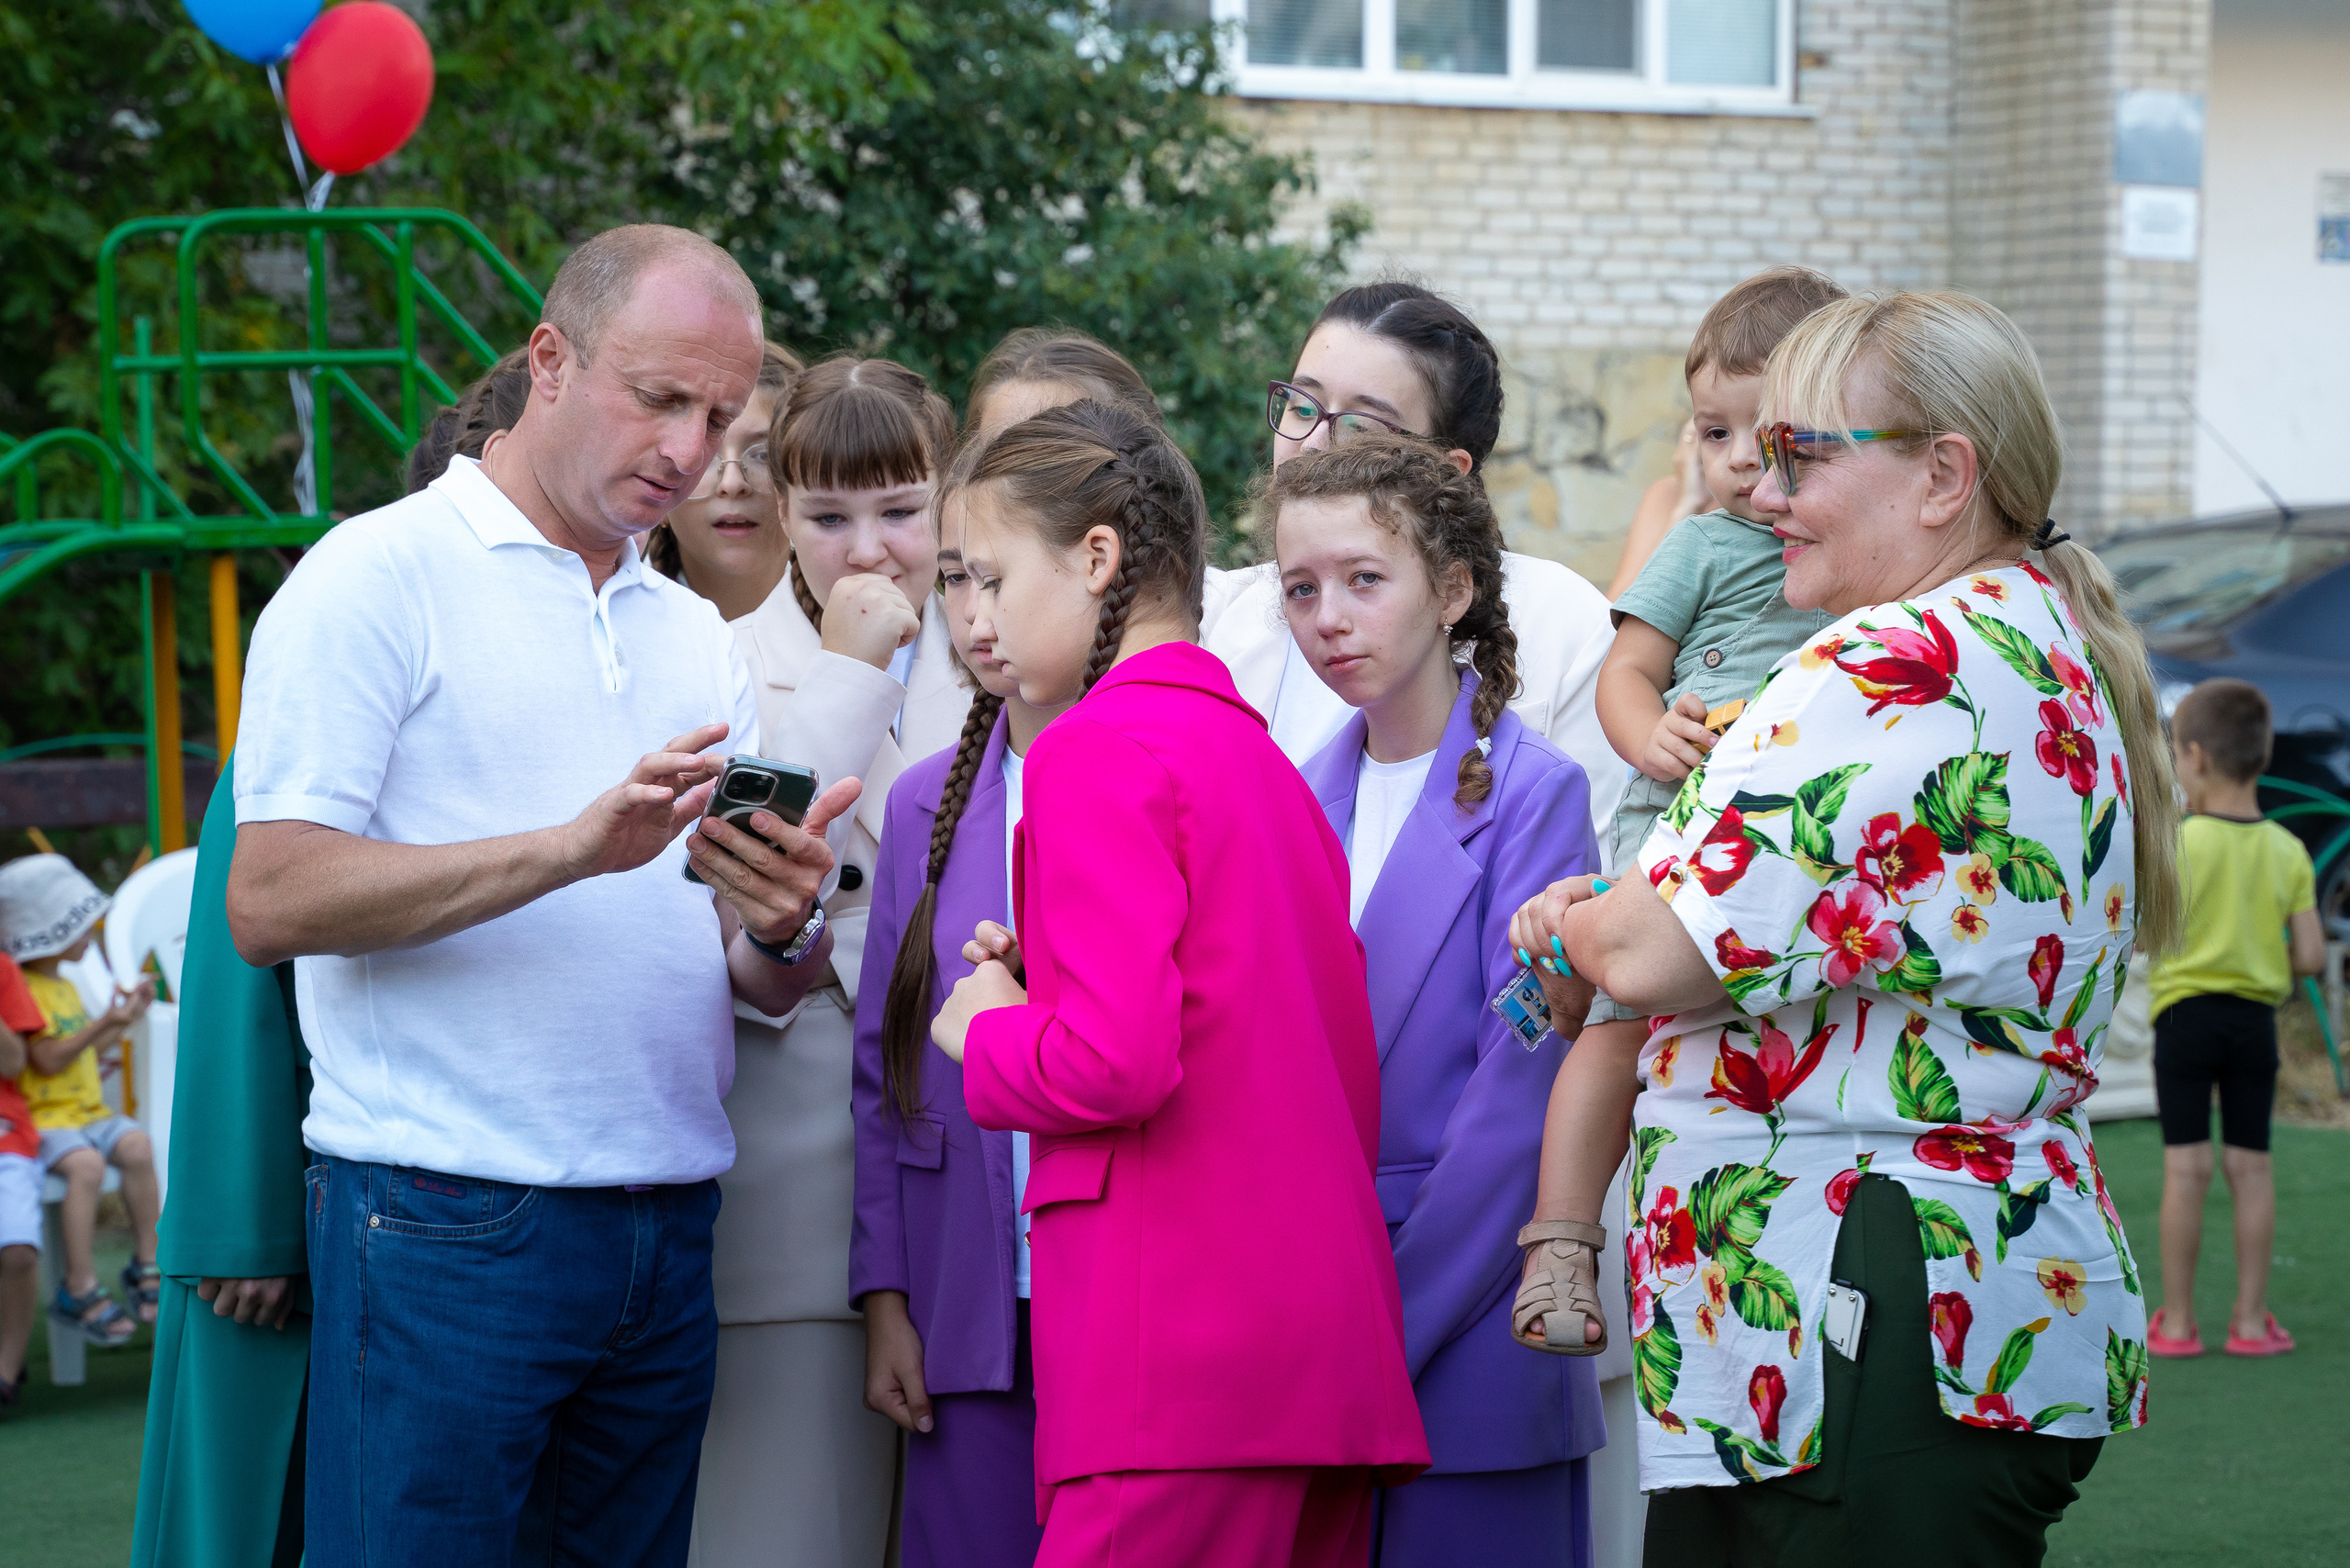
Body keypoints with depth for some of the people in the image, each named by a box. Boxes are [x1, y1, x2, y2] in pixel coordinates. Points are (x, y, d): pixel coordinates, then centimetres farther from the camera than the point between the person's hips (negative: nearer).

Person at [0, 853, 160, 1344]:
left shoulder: (65, 988, 22)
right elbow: (49, 1059, -16)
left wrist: (124, 1019, 18)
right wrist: (104, 1023, -18)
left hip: (90, 1110, 8)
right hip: (45, 1116, -8)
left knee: (137, 1145, -21)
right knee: (86, 1164, -34)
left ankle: (146, 1266, -14)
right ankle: (80, 1289, -27)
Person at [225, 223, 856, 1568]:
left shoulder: (698, 638, 18)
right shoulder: (376, 576, -2)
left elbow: (760, 988, 16)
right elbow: (270, 903, -13)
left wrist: (784, 930, -9)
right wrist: (573, 847, -21)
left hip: (668, 1240, 6)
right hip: (447, 1232, -6)